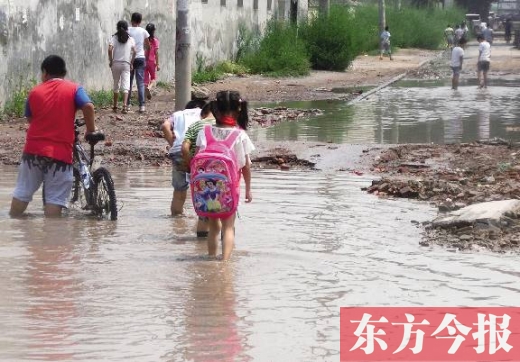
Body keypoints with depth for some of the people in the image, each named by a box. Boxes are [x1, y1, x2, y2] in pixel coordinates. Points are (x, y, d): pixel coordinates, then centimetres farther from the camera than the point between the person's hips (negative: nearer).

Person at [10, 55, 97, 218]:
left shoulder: (35, 92, 8)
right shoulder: (74, 89, 1)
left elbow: (29, 118, 15)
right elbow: (88, 106, -15)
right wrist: (91, 129, -2)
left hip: (33, 150, 3)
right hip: (60, 153, -2)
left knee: (22, 193, 13)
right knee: (55, 199, -3)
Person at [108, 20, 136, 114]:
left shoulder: (114, 38, -1)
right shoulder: (130, 39, 2)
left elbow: (110, 49, -14)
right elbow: (134, 51, -6)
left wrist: (110, 61, -3)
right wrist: (131, 63, 4)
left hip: (116, 64, 0)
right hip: (126, 64, 0)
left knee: (116, 85, 14)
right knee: (125, 85, -5)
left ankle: (115, 106, 20)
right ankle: (124, 105, -21)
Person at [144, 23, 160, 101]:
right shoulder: (155, 40, -8)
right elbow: (156, 53, -9)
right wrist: (157, 64, -5)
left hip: (144, 61, 2)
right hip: (152, 61, -2)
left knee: (145, 79, 8)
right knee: (153, 78, 13)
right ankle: (149, 87, -14)